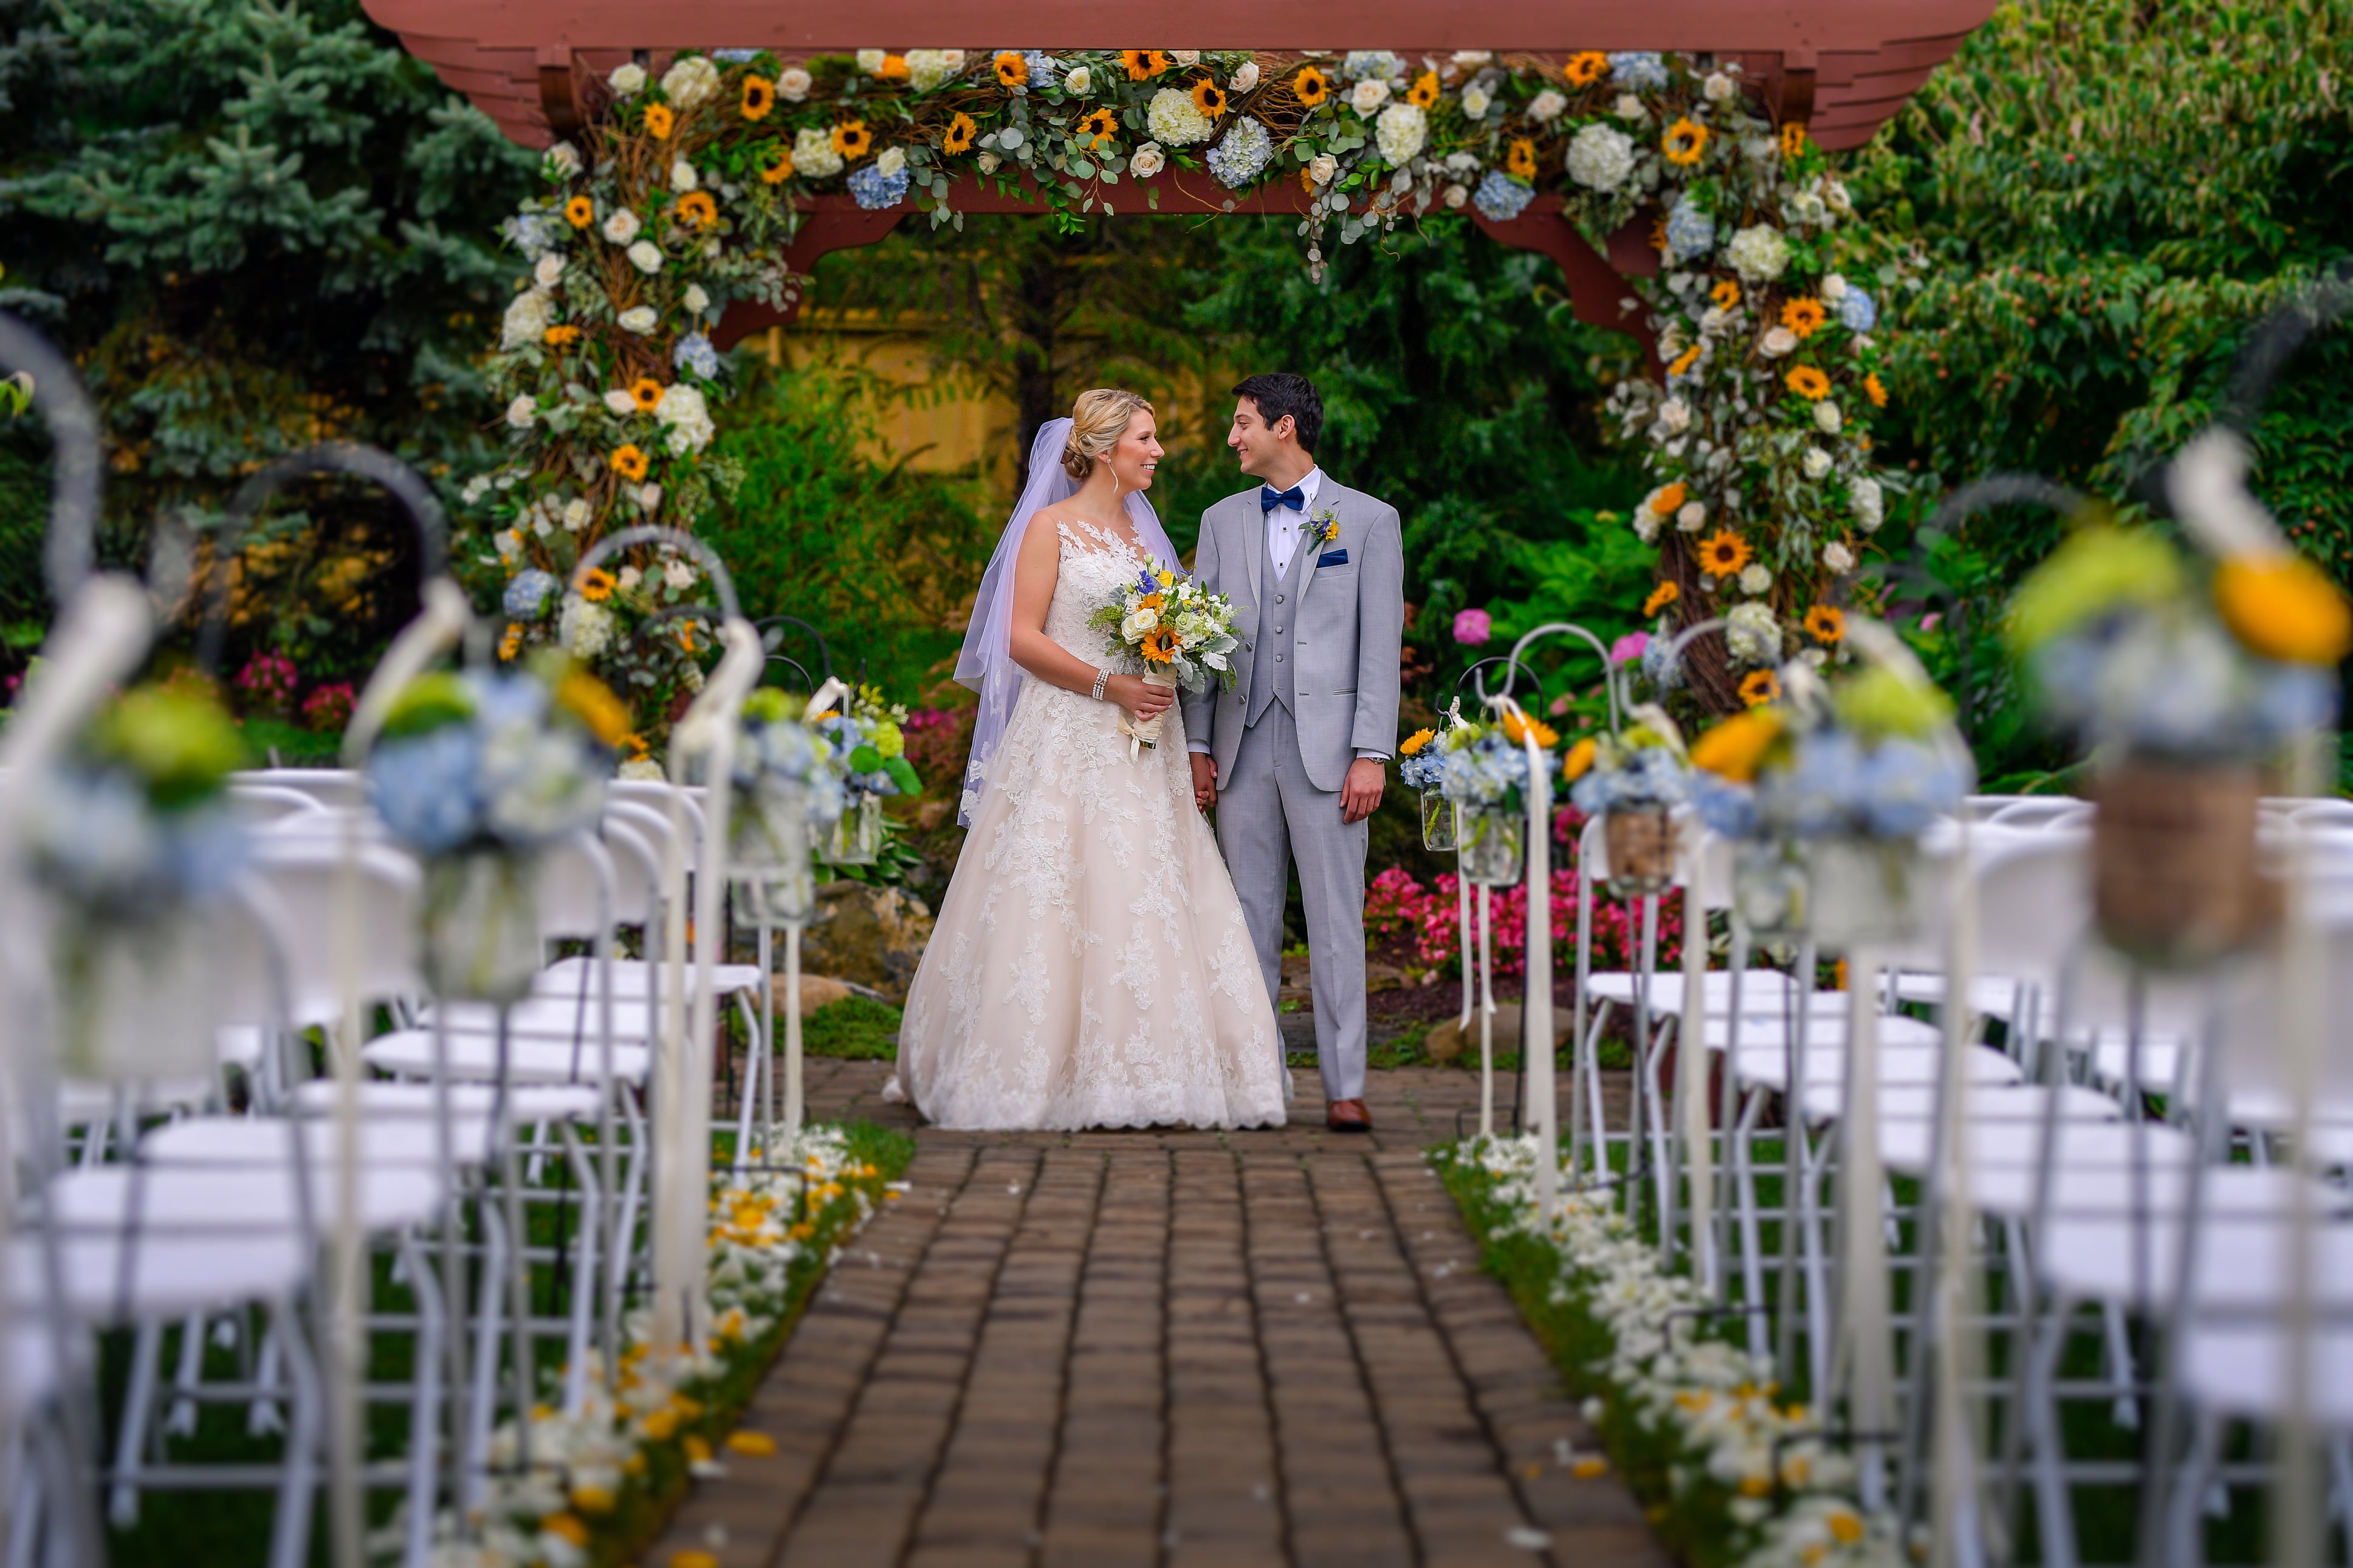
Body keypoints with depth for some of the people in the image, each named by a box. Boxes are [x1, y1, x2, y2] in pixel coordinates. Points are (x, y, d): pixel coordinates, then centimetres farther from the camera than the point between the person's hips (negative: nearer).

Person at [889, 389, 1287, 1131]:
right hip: (1067, 740, -6)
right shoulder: (1051, 527, -2)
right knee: (1048, 906, -7)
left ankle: (1143, 1076, 3)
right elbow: (1023, 638, -10)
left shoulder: (1142, 530, 17)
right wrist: (1108, 687, -17)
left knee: (1150, 901, 0)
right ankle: (1018, 1077, -1)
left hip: (1141, 750, 6)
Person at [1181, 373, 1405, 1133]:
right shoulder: (1222, 520, 14)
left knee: (1335, 922, -4)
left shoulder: (1368, 520, 3)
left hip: (1326, 749, -4)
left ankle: (1345, 1088, -2)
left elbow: (1381, 644, -2)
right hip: (1243, 750, 4)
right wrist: (1197, 743, 5)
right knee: (1249, 922, 6)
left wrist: (1372, 754, -9)